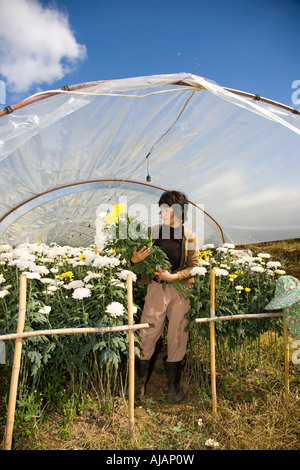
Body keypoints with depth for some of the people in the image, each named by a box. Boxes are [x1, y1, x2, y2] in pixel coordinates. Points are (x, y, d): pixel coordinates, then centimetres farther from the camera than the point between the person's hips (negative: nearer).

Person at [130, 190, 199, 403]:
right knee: (147, 334, 3)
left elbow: (195, 266, 0)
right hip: (156, 288, 1)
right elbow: (144, 258, 8)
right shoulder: (154, 232, 5)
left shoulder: (190, 237, 2)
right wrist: (134, 259, -15)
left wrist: (174, 276, -14)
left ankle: (173, 384, 29)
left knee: (178, 336, 9)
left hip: (181, 291, 0)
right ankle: (141, 382, 24)